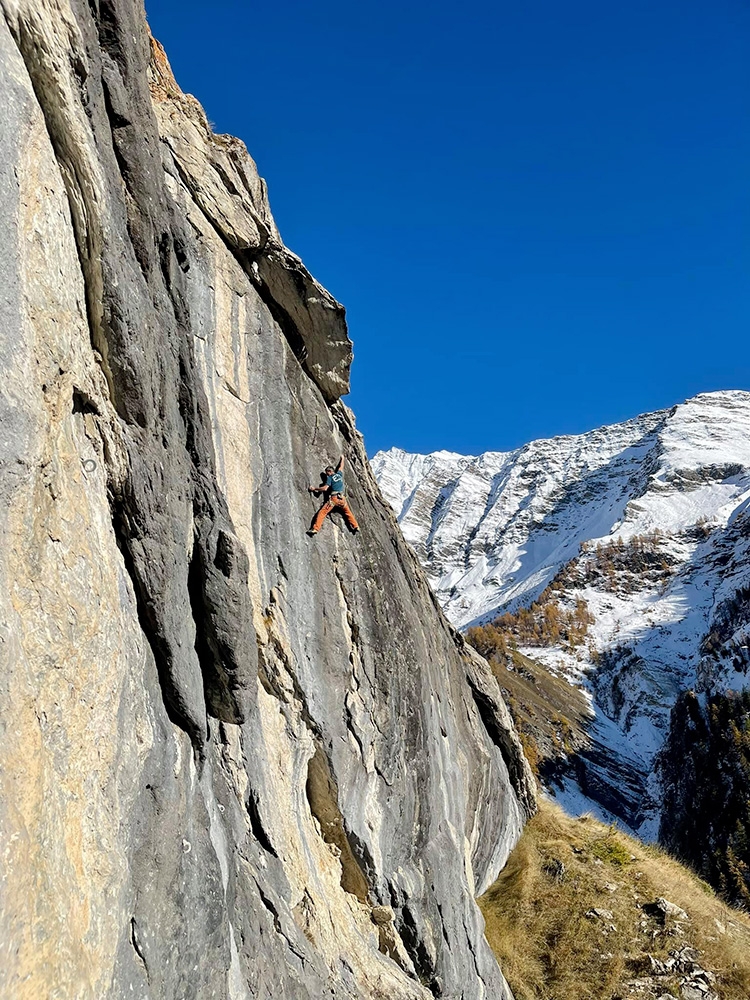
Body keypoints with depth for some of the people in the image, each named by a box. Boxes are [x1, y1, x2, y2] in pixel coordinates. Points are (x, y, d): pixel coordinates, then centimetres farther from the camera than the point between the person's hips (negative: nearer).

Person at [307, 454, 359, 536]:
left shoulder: (329, 478, 2)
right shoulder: (339, 474, 16)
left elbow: (325, 488, -9)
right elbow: (341, 467, 36)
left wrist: (314, 488, 0)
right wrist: (342, 459, 53)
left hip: (334, 498, -5)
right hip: (342, 498, 6)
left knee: (322, 512, -9)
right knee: (348, 512, 28)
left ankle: (315, 528, -22)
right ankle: (355, 526, 27)